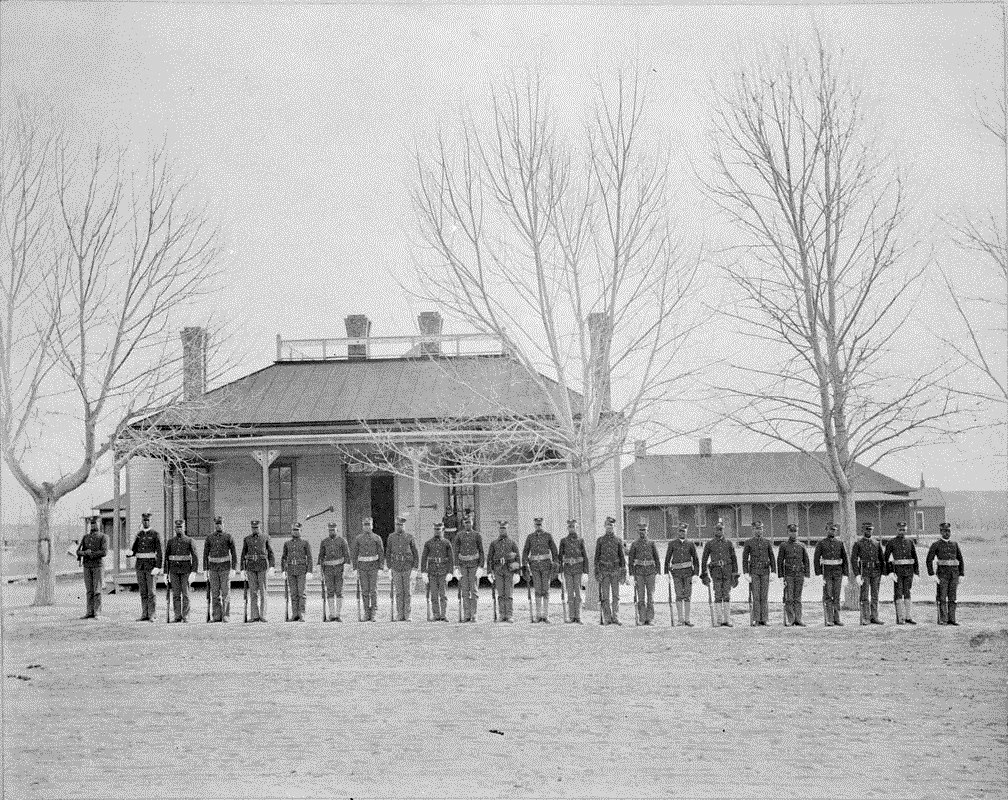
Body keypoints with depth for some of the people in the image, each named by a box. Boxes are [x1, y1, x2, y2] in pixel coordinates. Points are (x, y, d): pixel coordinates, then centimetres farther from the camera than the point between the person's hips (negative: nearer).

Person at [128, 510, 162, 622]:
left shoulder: (155, 534, -3)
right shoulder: (139, 534, 13)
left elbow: (160, 552, -7)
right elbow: (134, 550, 15)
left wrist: (158, 567, -17)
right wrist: (130, 553, -9)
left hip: (151, 566, -5)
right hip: (140, 565, 5)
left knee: (151, 591, -7)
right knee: (143, 592, 5)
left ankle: (153, 615, -4)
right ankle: (145, 615, 7)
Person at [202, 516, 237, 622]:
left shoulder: (228, 537, 0)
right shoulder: (209, 538, 6)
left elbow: (233, 553, 1)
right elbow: (205, 554, 7)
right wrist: (205, 570, 1)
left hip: (225, 567, -2)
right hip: (213, 567, 2)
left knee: (225, 592, -5)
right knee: (215, 593, 2)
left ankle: (225, 615, -2)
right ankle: (216, 616, 5)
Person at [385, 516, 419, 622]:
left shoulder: (409, 537, 2)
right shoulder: (391, 537, 6)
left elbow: (415, 553, 4)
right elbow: (388, 553, 10)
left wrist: (415, 567, -4)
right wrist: (389, 567, 3)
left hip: (407, 568, -1)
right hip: (396, 568, 1)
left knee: (407, 592, 0)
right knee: (398, 592, 2)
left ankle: (407, 615, 4)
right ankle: (400, 615, 5)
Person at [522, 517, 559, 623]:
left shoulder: (548, 535, 2)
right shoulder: (530, 537, 6)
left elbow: (554, 551, 2)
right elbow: (525, 552, 7)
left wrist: (555, 566, -4)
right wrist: (525, 567, -1)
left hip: (546, 564, -1)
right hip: (534, 565, 1)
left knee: (545, 590, -2)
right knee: (537, 590, 1)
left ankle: (546, 615, 2)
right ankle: (538, 615, 5)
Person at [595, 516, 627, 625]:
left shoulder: (618, 541, 7)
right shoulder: (600, 540, 5)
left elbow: (622, 557, 6)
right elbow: (597, 557, 4)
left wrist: (623, 573, 0)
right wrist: (597, 572, -4)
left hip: (615, 570, 1)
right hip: (604, 571, -1)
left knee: (616, 596, 1)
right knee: (605, 596, 0)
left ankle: (615, 618, 4)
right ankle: (607, 619, 2)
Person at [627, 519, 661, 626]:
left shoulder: (651, 543, 9)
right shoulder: (634, 544, 5)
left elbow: (656, 558, 11)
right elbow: (630, 559, 4)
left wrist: (657, 571, 3)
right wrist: (632, 573, -3)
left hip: (650, 572, 1)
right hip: (639, 572, -1)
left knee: (651, 595, -2)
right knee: (641, 596, -1)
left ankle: (650, 618, 0)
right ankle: (642, 619, 2)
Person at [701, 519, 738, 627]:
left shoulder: (729, 544, 10)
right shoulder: (709, 544, 7)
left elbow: (734, 560, 11)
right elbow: (704, 560, 6)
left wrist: (736, 576, 6)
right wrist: (704, 575, 0)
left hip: (727, 571, 1)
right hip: (716, 572, -1)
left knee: (727, 596, 0)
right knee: (718, 596, -4)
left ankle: (727, 620, 3)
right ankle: (718, 620, 0)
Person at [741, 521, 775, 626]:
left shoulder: (767, 542, 9)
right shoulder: (748, 542, 2)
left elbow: (771, 558, 9)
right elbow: (744, 559, 0)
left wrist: (772, 572, -1)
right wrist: (746, 573, -7)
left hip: (765, 572, 2)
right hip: (754, 572, -2)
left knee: (764, 597, 0)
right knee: (755, 596, -5)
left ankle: (763, 619, 2)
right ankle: (756, 619, -4)